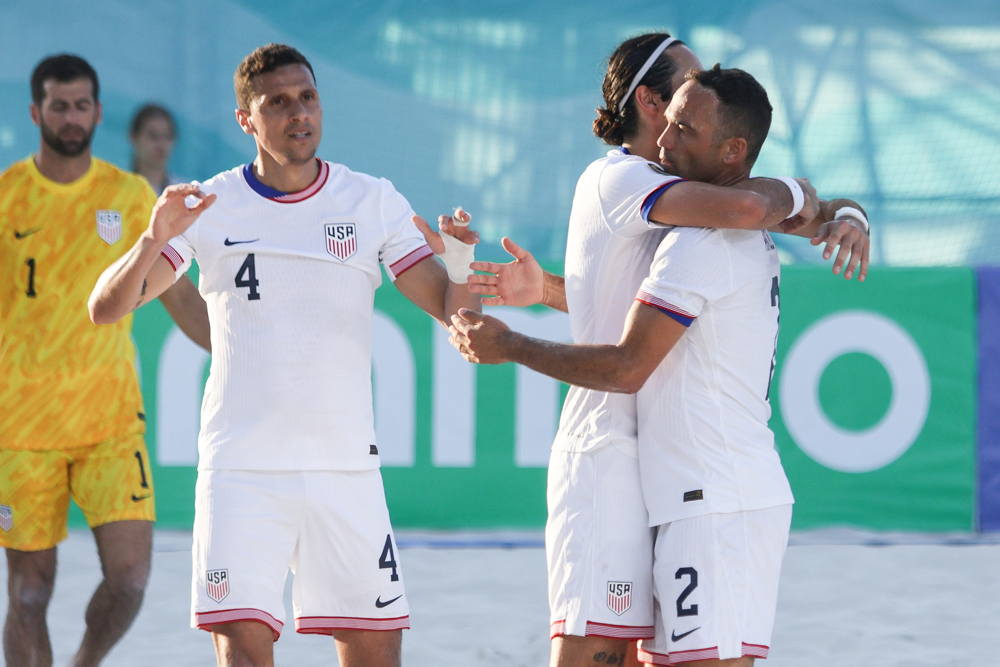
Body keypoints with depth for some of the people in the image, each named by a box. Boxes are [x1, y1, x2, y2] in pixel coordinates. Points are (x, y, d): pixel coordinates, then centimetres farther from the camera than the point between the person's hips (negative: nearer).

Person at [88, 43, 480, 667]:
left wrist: (459, 265, -24)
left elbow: (456, 312, 0)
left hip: (346, 468, 2)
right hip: (241, 468, -2)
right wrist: (153, 241, -25)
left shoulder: (374, 201, 4)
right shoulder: (210, 206, 0)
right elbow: (106, 307, -5)